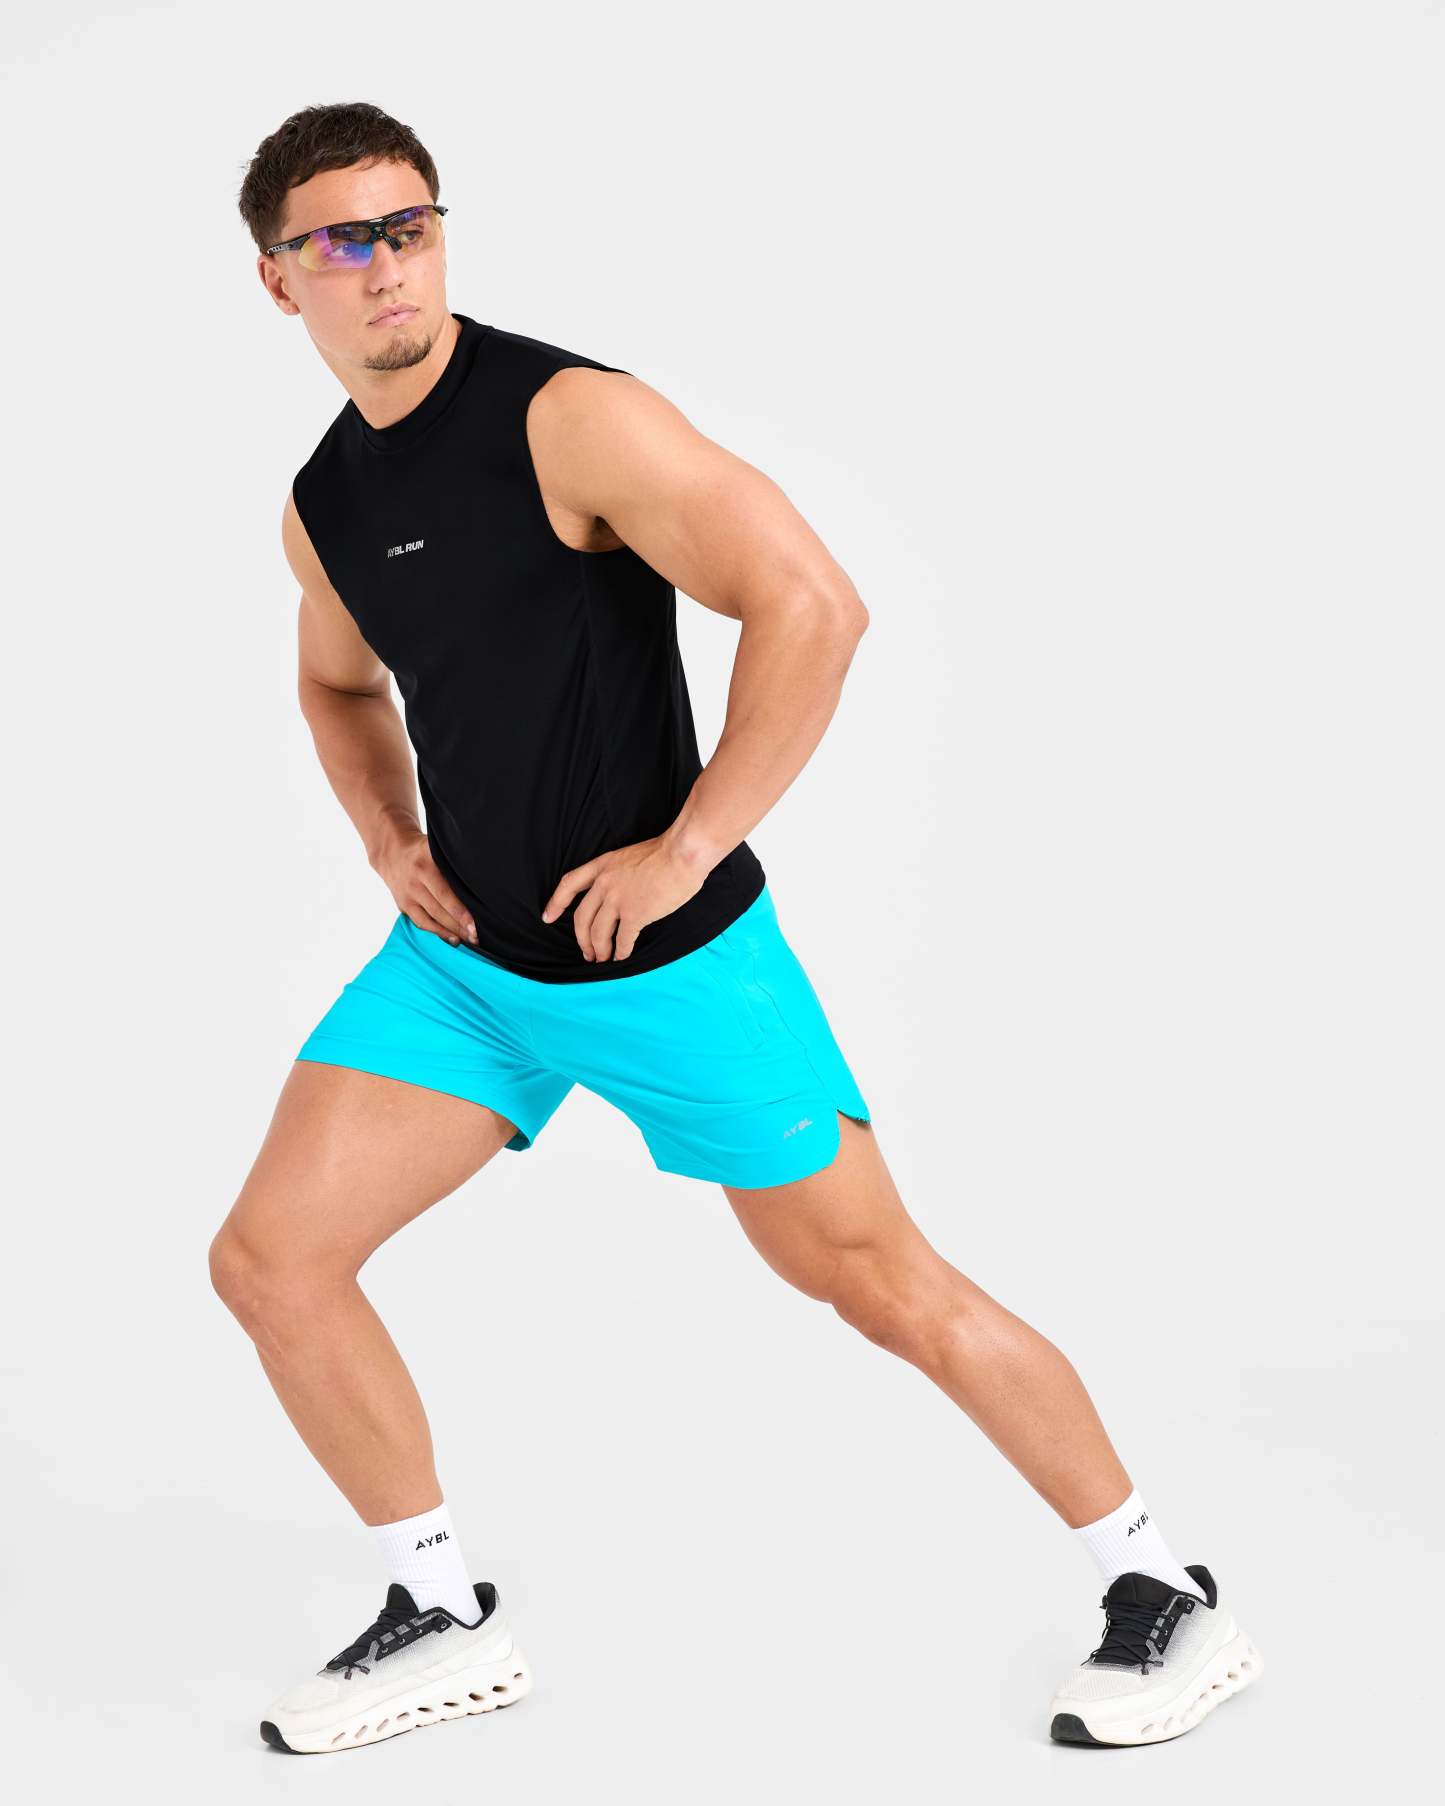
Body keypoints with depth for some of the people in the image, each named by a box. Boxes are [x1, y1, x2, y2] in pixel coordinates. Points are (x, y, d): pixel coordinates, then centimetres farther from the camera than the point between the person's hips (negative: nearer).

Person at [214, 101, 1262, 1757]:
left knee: (885, 1283, 0)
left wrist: (684, 849, -21)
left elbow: (811, 609, -25)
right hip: (464, 958, 7)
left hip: (669, 962, -7)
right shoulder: (320, 504, 6)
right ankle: (446, 1622, 19)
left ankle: (1163, 1594, 18)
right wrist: (389, 839, 10)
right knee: (267, 1262, 1)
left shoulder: (569, 419, -17)